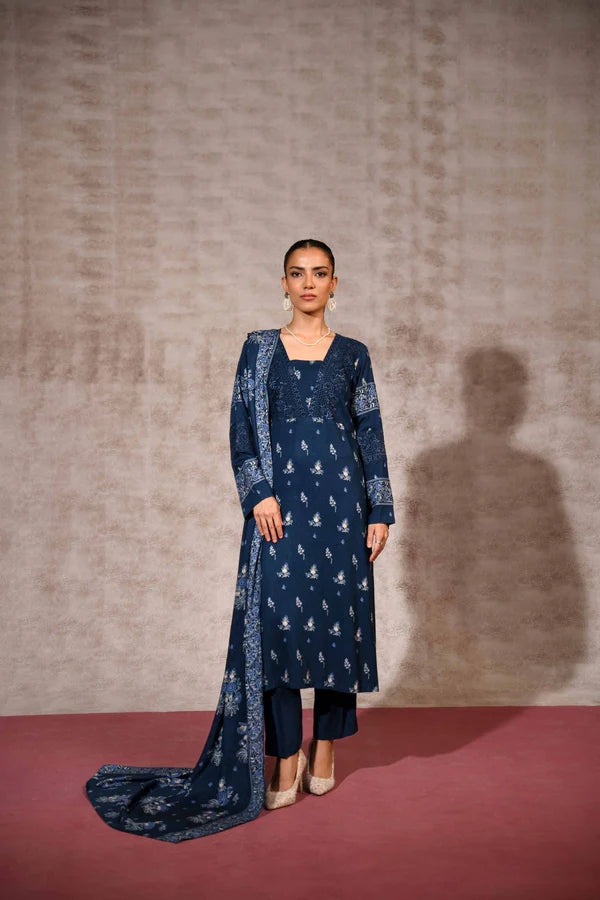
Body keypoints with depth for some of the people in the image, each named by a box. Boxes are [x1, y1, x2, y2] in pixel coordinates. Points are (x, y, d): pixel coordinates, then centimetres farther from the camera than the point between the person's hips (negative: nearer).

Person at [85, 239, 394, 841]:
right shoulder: (259, 348, 9)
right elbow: (243, 427, 3)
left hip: (340, 497, 1)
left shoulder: (353, 355, 10)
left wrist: (380, 511, 2)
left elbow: (371, 435, 8)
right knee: (277, 619, -7)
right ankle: (286, 764, 2)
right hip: (280, 499, -1)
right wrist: (259, 494, -10)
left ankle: (324, 751, 19)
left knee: (337, 617, 3)